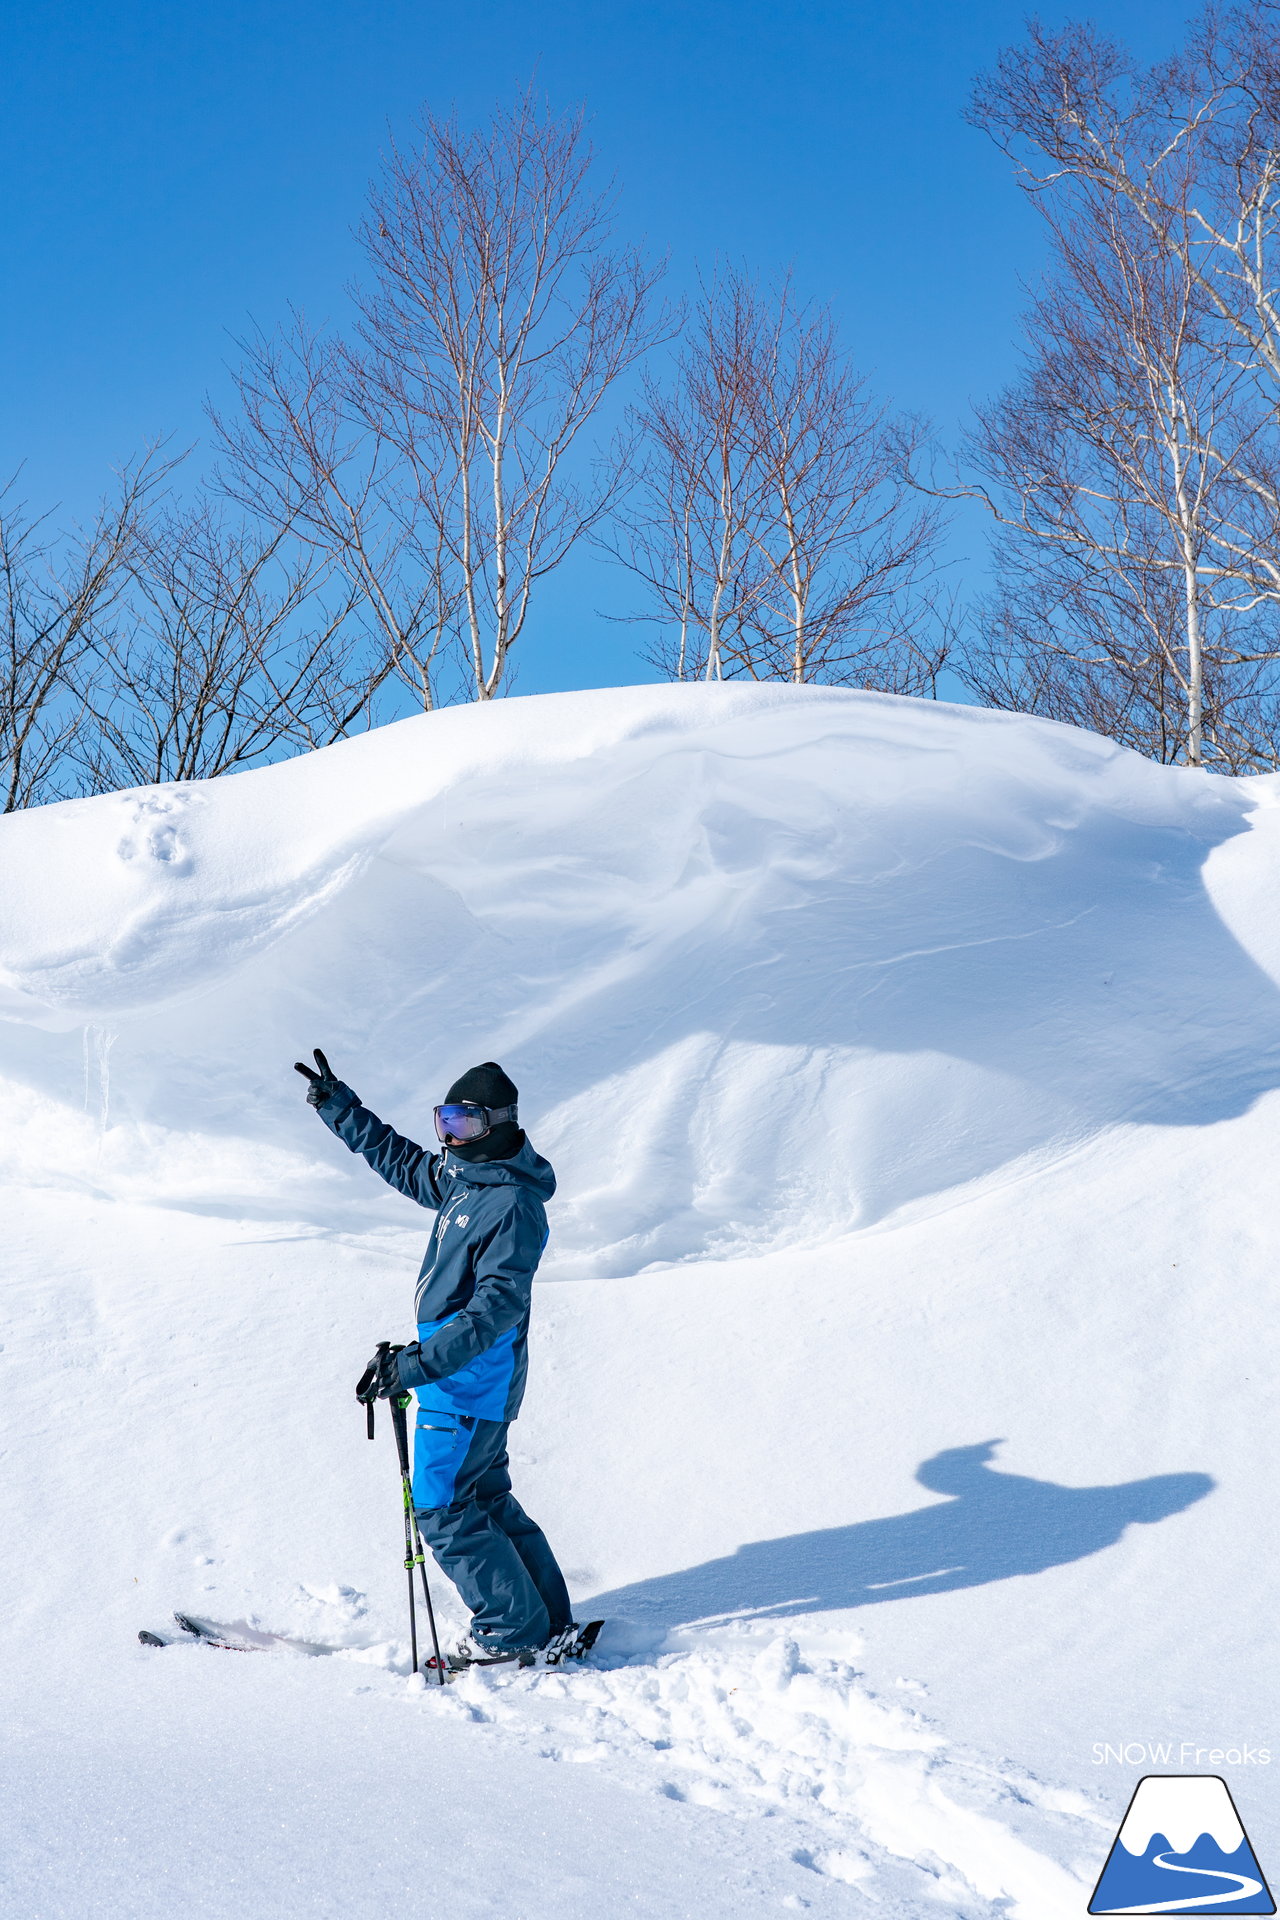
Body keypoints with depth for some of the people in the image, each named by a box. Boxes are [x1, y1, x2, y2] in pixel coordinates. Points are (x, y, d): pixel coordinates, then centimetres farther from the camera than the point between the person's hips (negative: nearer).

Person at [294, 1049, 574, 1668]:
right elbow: (404, 1161, 27)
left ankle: (514, 1633, 4)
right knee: (485, 1498, 16)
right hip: (464, 1378, 10)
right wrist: (339, 1109, 26)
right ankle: (548, 1622, 22)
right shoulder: (463, 1178, 8)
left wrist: (423, 1361, -32)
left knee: (441, 1508, -3)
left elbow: (498, 1305, -27)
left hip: (468, 1383, -10)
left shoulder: (513, 1204, -21)